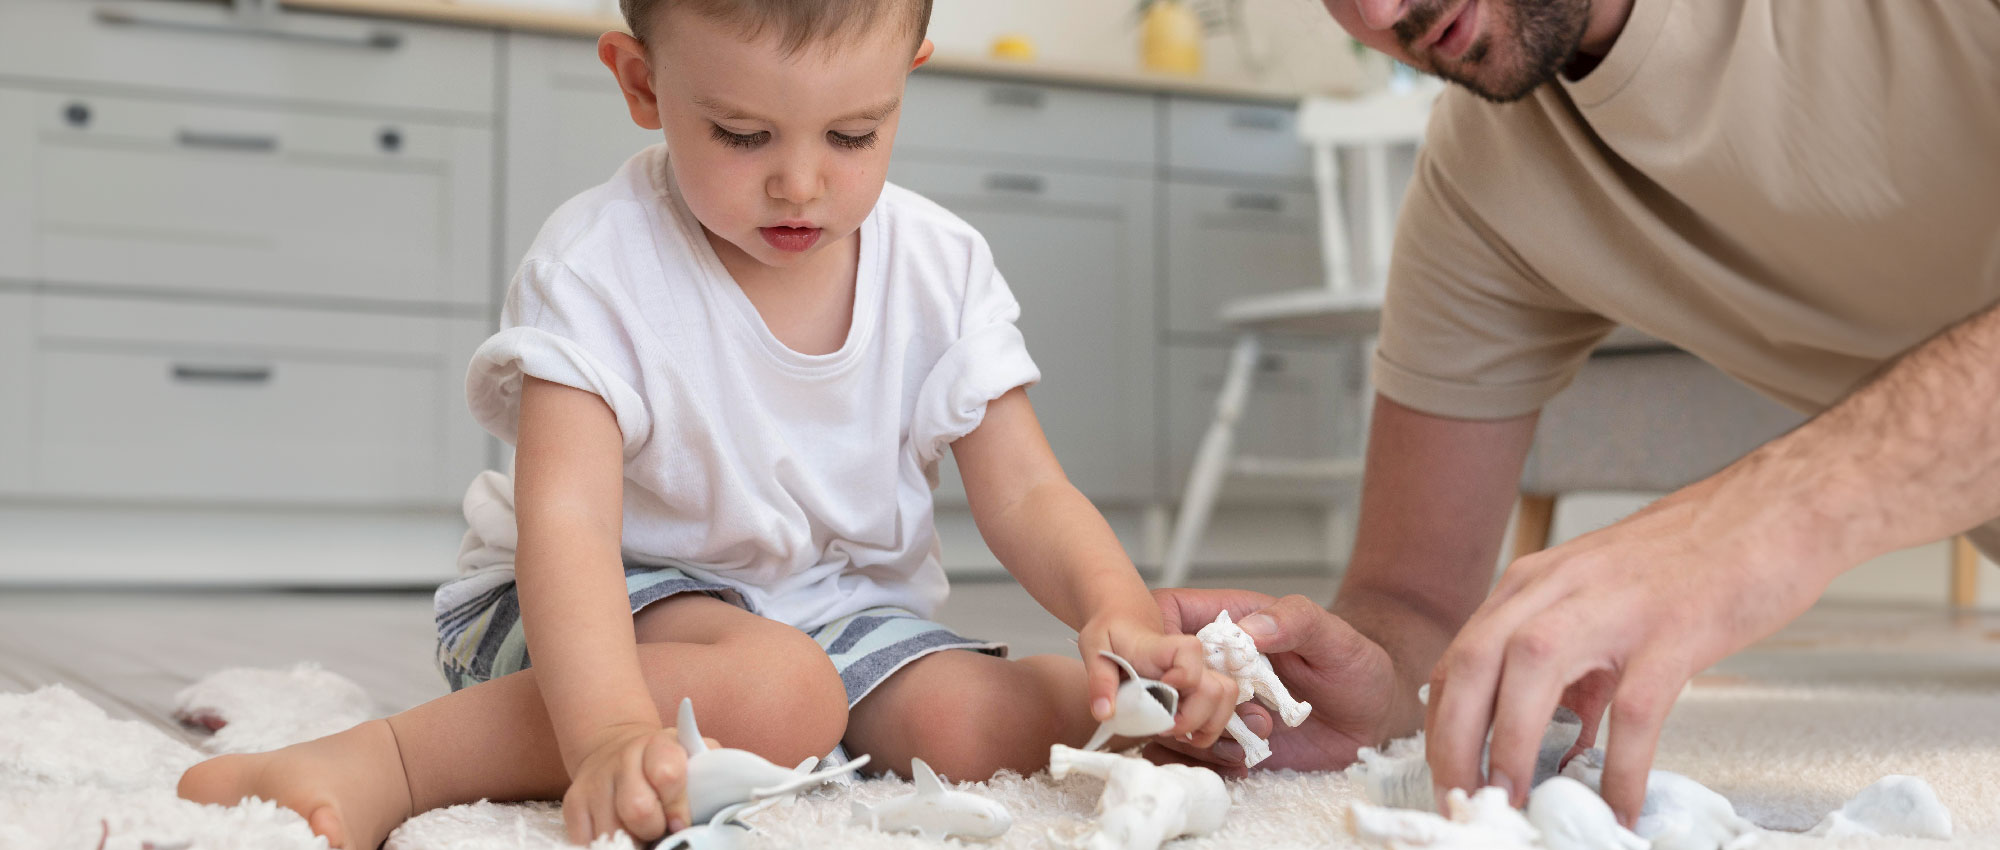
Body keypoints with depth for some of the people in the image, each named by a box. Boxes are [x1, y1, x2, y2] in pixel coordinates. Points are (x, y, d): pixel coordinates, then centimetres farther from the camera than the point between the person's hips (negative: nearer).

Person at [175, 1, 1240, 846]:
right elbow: (567, 519, -31)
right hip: (617, 604, -4)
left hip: (841, 608, 4)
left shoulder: (942, 269, -6)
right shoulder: (599, 267, -20)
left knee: (972, 721, -26)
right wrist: (609, 731, -49)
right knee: (777, 689, -37)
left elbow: (1027, 498, -6)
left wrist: (1120, 617, -28)